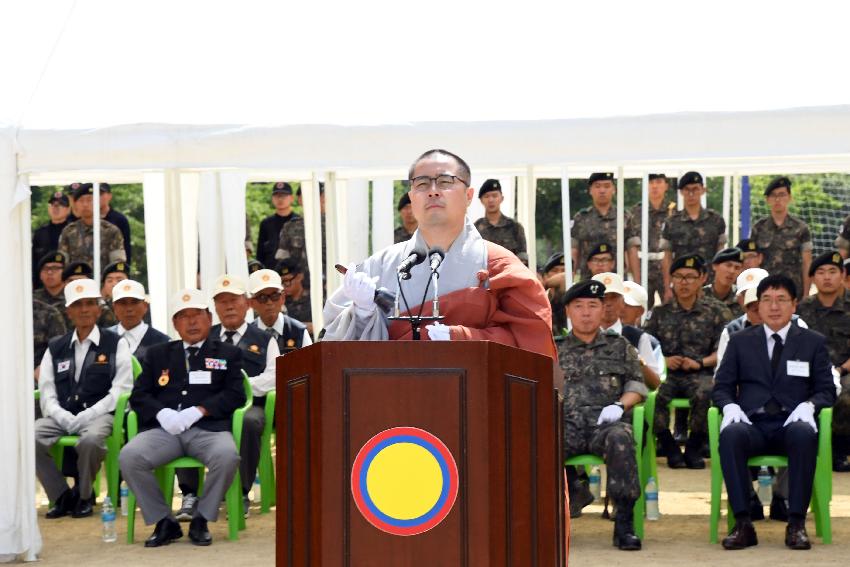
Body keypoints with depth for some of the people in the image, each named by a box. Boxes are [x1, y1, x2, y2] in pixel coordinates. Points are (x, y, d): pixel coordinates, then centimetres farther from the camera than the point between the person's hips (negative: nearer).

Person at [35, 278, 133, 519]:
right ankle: (62, 497, -6)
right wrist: (65, 418, -11)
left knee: (91, 438, -38)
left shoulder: (115, 345, 7)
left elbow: (120, 390, -3)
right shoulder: (55, 348, 18)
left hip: (99, 415, -4)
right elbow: (47, 393, 10)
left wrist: (85, 417, -14)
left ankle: (83, 495, -8)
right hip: (61, 416, 4)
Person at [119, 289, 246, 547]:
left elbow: (235, 395, 6)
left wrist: (198, 411, -9)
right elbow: (139, 395, 15)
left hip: (208, 428, -2)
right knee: (129, 456, -28)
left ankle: (201, 520, -13)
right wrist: (161, 412, -7)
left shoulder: (228, 354, 19)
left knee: (227, 456, -36)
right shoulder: (157, 354, 25)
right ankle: (164, 522, -12)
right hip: (164, 429, 2)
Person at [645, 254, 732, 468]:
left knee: (705, 394, -37)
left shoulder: (716, 311, 10)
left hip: (701, 373, -1)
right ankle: (668, 447, -8)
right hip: (667, 373, 2)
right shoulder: (660, 312, 16)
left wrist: (699, 363, -12)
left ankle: (694, 448, -10)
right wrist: (664, 360, -7)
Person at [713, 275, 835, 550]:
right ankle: (742, 523, -34)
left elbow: (827, 391, 10)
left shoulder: (814, 342, 15)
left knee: (804, 434, -38)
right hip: (752, 424, 1)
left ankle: (796, 524, -33)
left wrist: (808, 405, -13)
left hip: (791, 424, 0)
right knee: (730, 434, -36)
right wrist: (730, 406, -10)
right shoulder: (740, 341, 18)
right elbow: (721, 386, 14)